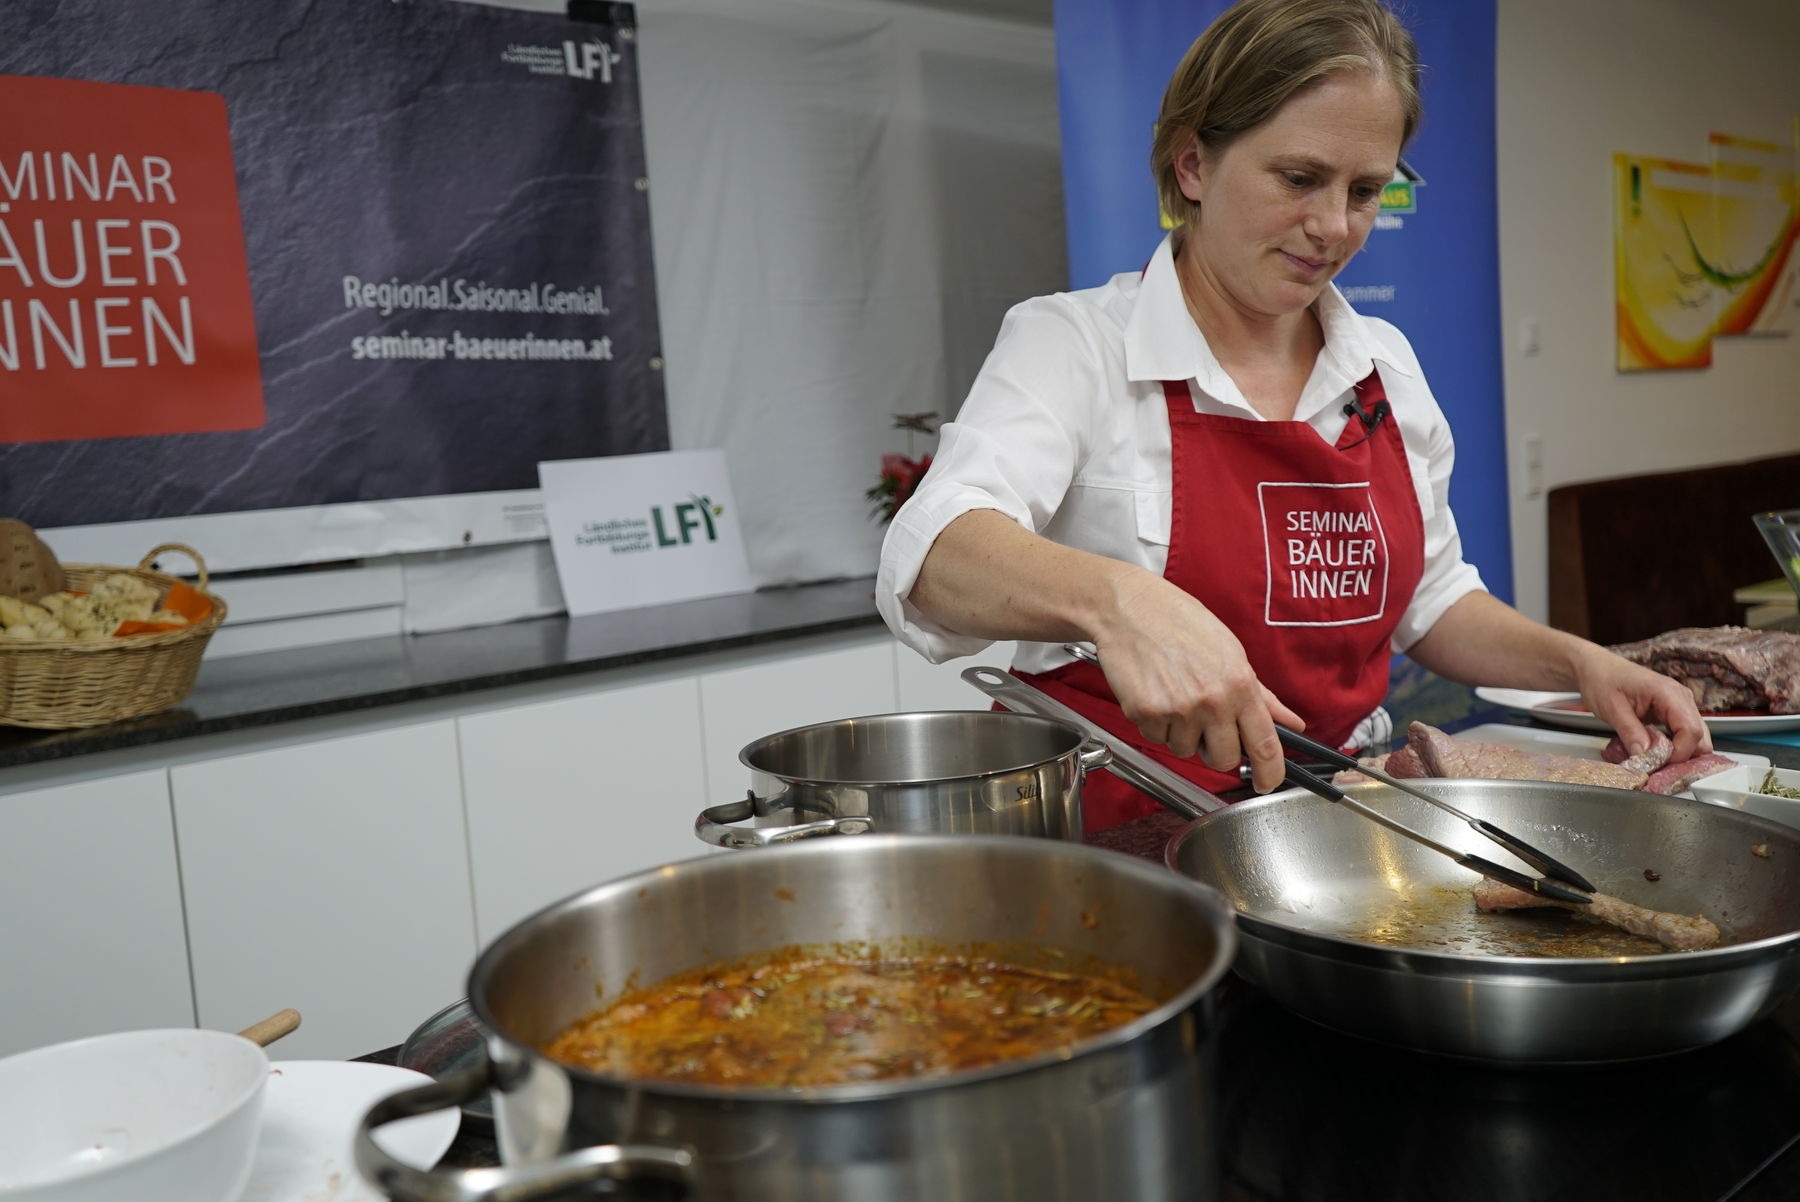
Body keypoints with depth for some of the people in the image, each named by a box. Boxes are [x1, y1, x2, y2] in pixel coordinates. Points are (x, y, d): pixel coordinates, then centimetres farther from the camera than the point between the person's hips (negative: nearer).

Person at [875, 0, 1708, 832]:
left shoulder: (1389, 368, 11)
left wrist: (1578, 663, 4)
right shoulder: (1072, 344, -8)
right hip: (1122, 827, -4)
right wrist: (1115, 598, -46)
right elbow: (934, 553, -27)